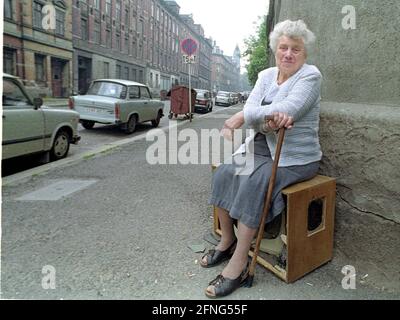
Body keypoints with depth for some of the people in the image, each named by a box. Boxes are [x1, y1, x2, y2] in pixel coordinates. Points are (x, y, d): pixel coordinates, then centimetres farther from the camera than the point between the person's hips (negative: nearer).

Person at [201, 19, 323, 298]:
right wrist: (270, 117, -30)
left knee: (254, 182, -29)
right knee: (224, 173, -15)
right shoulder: (266, 75, 11)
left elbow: (288, 108, -25)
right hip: (261, 148, 6)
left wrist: (241, 117, -23)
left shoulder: (310, 75, -6)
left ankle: (239, 265, -18)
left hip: (296, 157, -6)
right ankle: (227, 241, 3)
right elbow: (250, 109, -6)